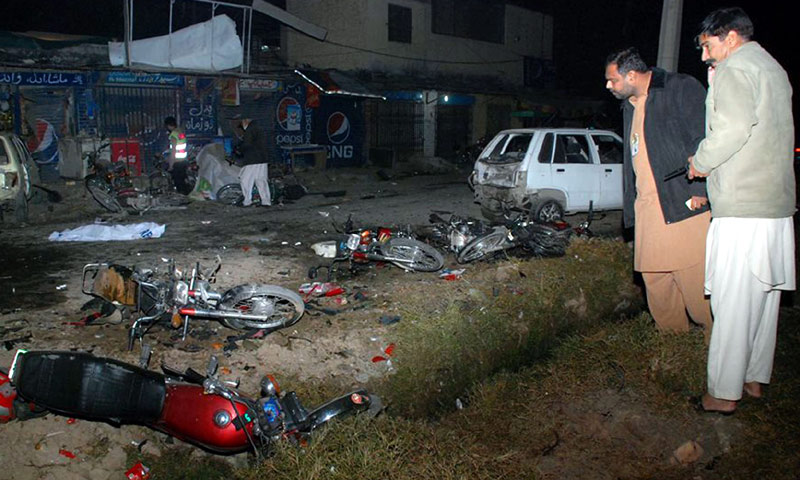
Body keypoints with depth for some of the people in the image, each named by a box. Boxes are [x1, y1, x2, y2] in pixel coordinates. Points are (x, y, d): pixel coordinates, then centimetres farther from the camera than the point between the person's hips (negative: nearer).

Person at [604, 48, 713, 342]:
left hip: (684, 203, -7)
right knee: (654, 278, 8)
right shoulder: (629, 107, 22)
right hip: (647, 207, 8)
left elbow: (705, 140, -10)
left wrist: (699, 189, -17)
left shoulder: (681, 88, -2)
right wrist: (630, 210, 19)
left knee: (696, 278, -7)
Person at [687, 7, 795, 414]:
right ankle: (755, 378, 29)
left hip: (742, 210, -9)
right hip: (778, 204, 10)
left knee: (732, 304, -3)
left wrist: (700, 161, -7)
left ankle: (724, 394, 5)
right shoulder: (773, 69, 21)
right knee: (764, 298, 16)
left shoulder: (734, 69, -8)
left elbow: (734, 127, -24)